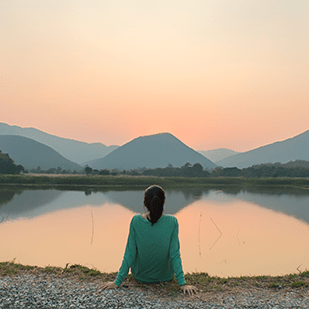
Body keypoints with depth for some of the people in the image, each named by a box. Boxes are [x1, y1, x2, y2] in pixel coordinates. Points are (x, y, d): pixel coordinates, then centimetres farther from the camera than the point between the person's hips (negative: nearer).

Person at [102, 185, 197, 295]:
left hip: (140, 277, 1)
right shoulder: (172, 222, -23)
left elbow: (129, 254, -18)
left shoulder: (136, 221, -22)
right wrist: (182, 283, -13)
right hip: (165, 277, 0)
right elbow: (174, 255, -21)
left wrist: (117, 281, -10)